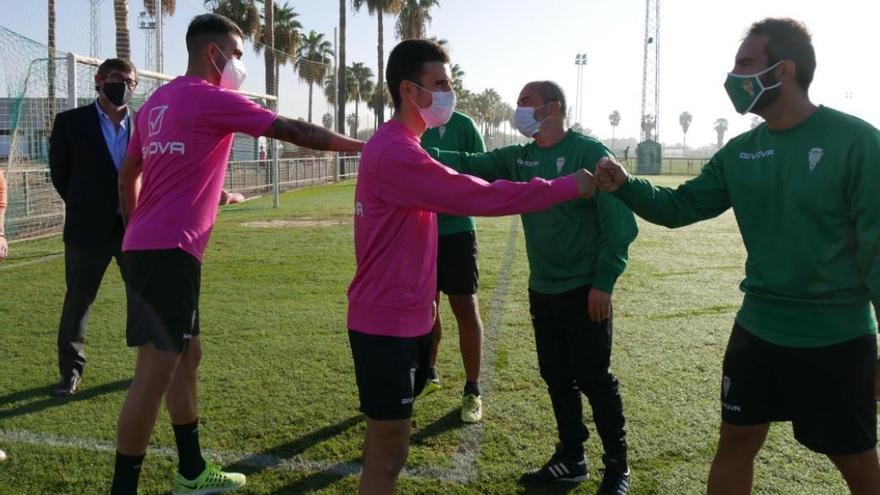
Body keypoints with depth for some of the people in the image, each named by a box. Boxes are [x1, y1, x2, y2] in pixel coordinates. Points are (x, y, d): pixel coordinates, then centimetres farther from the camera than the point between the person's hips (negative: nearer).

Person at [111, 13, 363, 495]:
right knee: (156, 370, -7)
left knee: (186, 355, 15)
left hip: (148, 246, 10)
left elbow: (127, 175, 23)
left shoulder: (158, 100, 18)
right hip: (170, 250, -10)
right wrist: (360, 146, 3)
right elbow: (291, 131, -6)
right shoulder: (211, 99, -8)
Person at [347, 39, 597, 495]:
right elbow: (475, 196, -25)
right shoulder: (395, 152, -21)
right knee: (389, 451, 0)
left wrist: (422, 294, 19)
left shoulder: (397, 146, 14)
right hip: (388, 322, -10)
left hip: (400, 315, 10)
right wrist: (567, 186, -19)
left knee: (386, 443, 20)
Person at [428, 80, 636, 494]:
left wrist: (604, 282, -18)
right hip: (542, 290, 7)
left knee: (594, 379, 1)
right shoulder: (518, 158, 8)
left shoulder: (589, 153, -11)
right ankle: (570, 459, 30)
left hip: (585, 290, -6)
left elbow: (619, 223, -14)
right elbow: (468, 165, -1)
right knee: (556, 378, 14)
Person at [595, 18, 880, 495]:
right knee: (736, 439, 15)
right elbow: (681, 206, 5)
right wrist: (626, 186, -13)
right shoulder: (740, 152, 3)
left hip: (835, 336, -5)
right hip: (757, 329, 5)